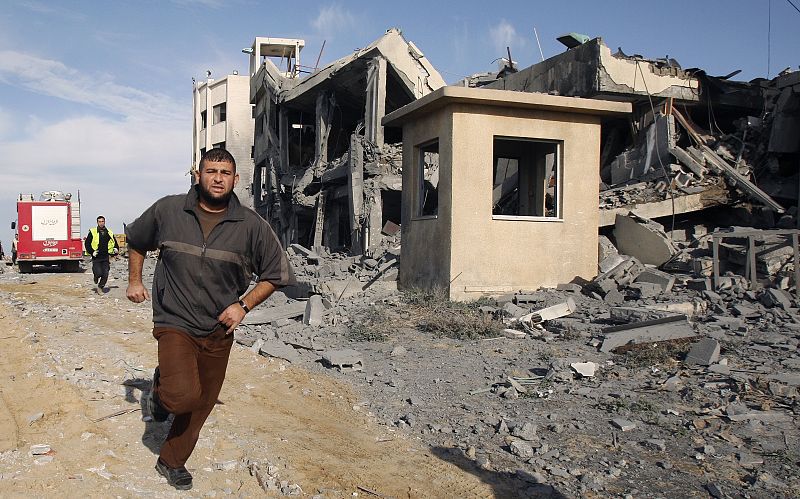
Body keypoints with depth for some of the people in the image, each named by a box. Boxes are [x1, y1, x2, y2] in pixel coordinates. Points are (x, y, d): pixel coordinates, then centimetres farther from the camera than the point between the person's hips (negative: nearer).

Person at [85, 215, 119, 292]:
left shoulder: (109, 233, 10)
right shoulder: (92, 232, -1)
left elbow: (115, 243, 23)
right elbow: (87, 244, 1)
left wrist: (116, 249, 7)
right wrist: (92, 252, -9)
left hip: (105, 258, 3)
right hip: (96, 257, -3)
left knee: (105, 274, -2)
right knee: (98, 273, -11)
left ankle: (100, 287, 18)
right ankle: (96, 277, 25)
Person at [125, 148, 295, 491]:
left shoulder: (251, 225, -8)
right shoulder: (167, 210, -5)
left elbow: (275, 274, 2)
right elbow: (135, 240, 16)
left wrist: (243, 305, -9)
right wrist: (134, 281, 12)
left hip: (218, 332, 2)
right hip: (175, 323, -2)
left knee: (201, 405, 14)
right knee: (183, 396, -23)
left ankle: (172, 462, 39)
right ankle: (161, 390, 14)